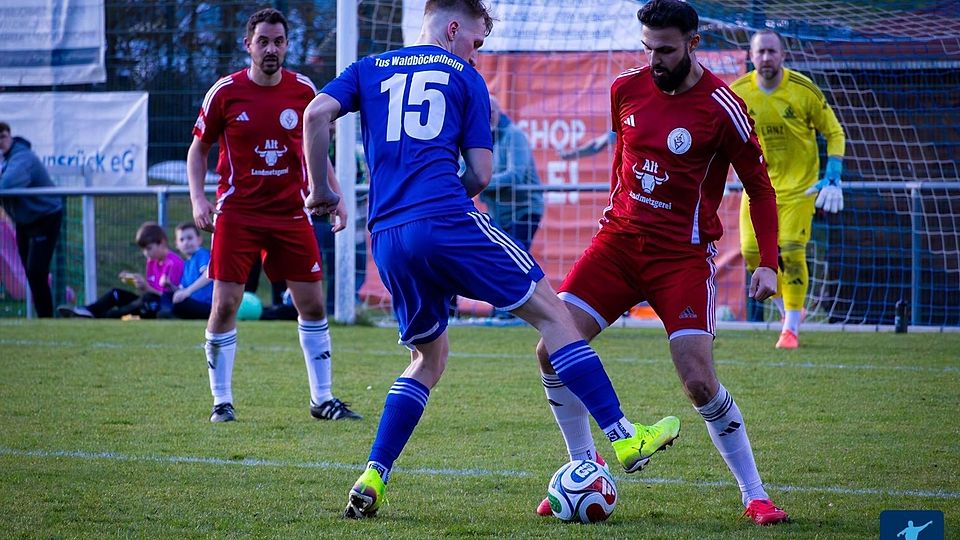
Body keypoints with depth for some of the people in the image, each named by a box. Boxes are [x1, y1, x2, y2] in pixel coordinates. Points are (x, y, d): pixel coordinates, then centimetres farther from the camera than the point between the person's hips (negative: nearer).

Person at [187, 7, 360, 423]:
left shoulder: (303, 90, 2)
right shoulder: (225, 92, -5)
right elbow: (198, 148, 5)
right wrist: (198, 198, -8)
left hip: (291, 213, 2)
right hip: (237, 214, -2)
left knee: (312, 303, 3)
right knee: (225, 305, -6)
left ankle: (322, 400, 14)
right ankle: (221, 401, 6)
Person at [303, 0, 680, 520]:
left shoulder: (368, 69, 20)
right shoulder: (465, 78, 11)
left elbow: (316, 114, 2)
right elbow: (480, 173, 6)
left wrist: (321, 190, 10)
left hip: (387, 238, 5)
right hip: (447, 223, -5)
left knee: (429, 357, 21)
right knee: (550, 313, 4)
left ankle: (371, 480, 9)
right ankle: (625, 438, -2)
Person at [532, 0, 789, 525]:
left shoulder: (721, 107, -11)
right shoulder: (626, 88, 2)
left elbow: (760, 189, -4)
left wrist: (767, 263, -12)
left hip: (683, 254, -5)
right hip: (620, 236, 5)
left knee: (698, 380, -16)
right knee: (552, 350, -9)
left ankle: (755, 495, 1)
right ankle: (585, 468, 9)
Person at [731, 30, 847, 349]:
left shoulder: (803, 90, -13)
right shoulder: (737, 94, -7)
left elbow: (834, 132, -4)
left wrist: (833, 179, -13)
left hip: (799, 185, -3)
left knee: (791, 253, -12)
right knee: (752, 252, -5)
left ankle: (791, 329, 2)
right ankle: (787, 308, 21)